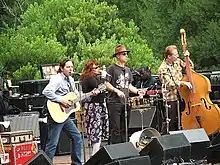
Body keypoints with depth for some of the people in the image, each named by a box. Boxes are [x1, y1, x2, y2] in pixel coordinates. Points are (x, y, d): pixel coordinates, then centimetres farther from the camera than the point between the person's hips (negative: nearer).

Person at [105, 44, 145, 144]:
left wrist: (137, 91, 7)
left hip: (125, 103, 7)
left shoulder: (127, 70, 18)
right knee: (115, 129, -8)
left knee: (124, 129, 9)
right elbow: (106, 84, -9)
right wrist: (117, 91, -20)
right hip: (114, 102, -7)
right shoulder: (112, 68, -4)